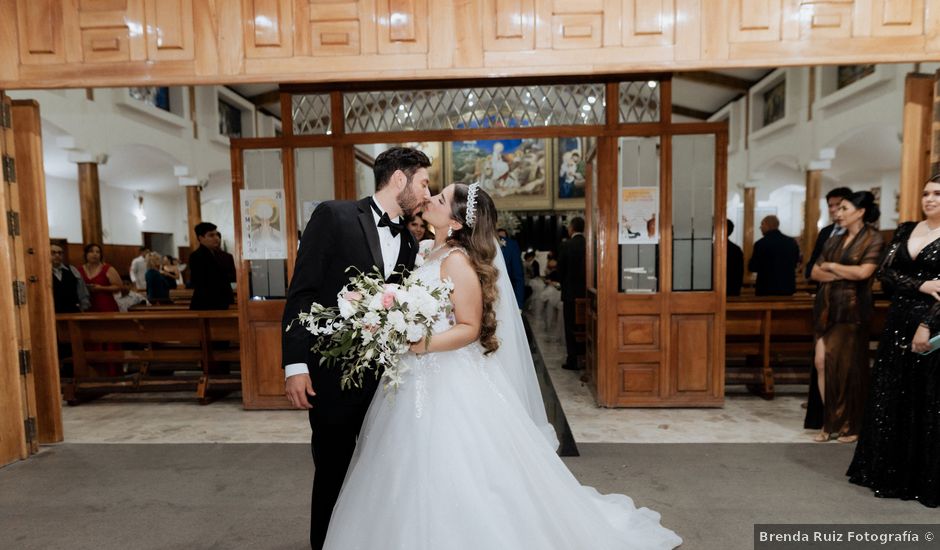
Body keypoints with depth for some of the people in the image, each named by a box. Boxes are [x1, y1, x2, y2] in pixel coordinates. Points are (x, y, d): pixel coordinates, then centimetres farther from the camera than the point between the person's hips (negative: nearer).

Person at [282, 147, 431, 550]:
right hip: (333, 373, -4)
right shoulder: (334, 216, -7)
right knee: (332, 472, 13)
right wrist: (296, 364, -14)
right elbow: (301, 292, -10)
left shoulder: (409, 243, 9)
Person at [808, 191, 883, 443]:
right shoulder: (833, 241, 13)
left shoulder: (873, 239, -4)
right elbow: (815, 273, 8)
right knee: (822, 363, 3)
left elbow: (863, 272, -16)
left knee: (847, 367, 1)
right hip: (826, 308, 5)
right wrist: (842, 275, -8)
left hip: (852, 310, -5)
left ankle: (851, 426, 16)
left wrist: (831, 266, -3)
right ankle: (830, 422, 14)